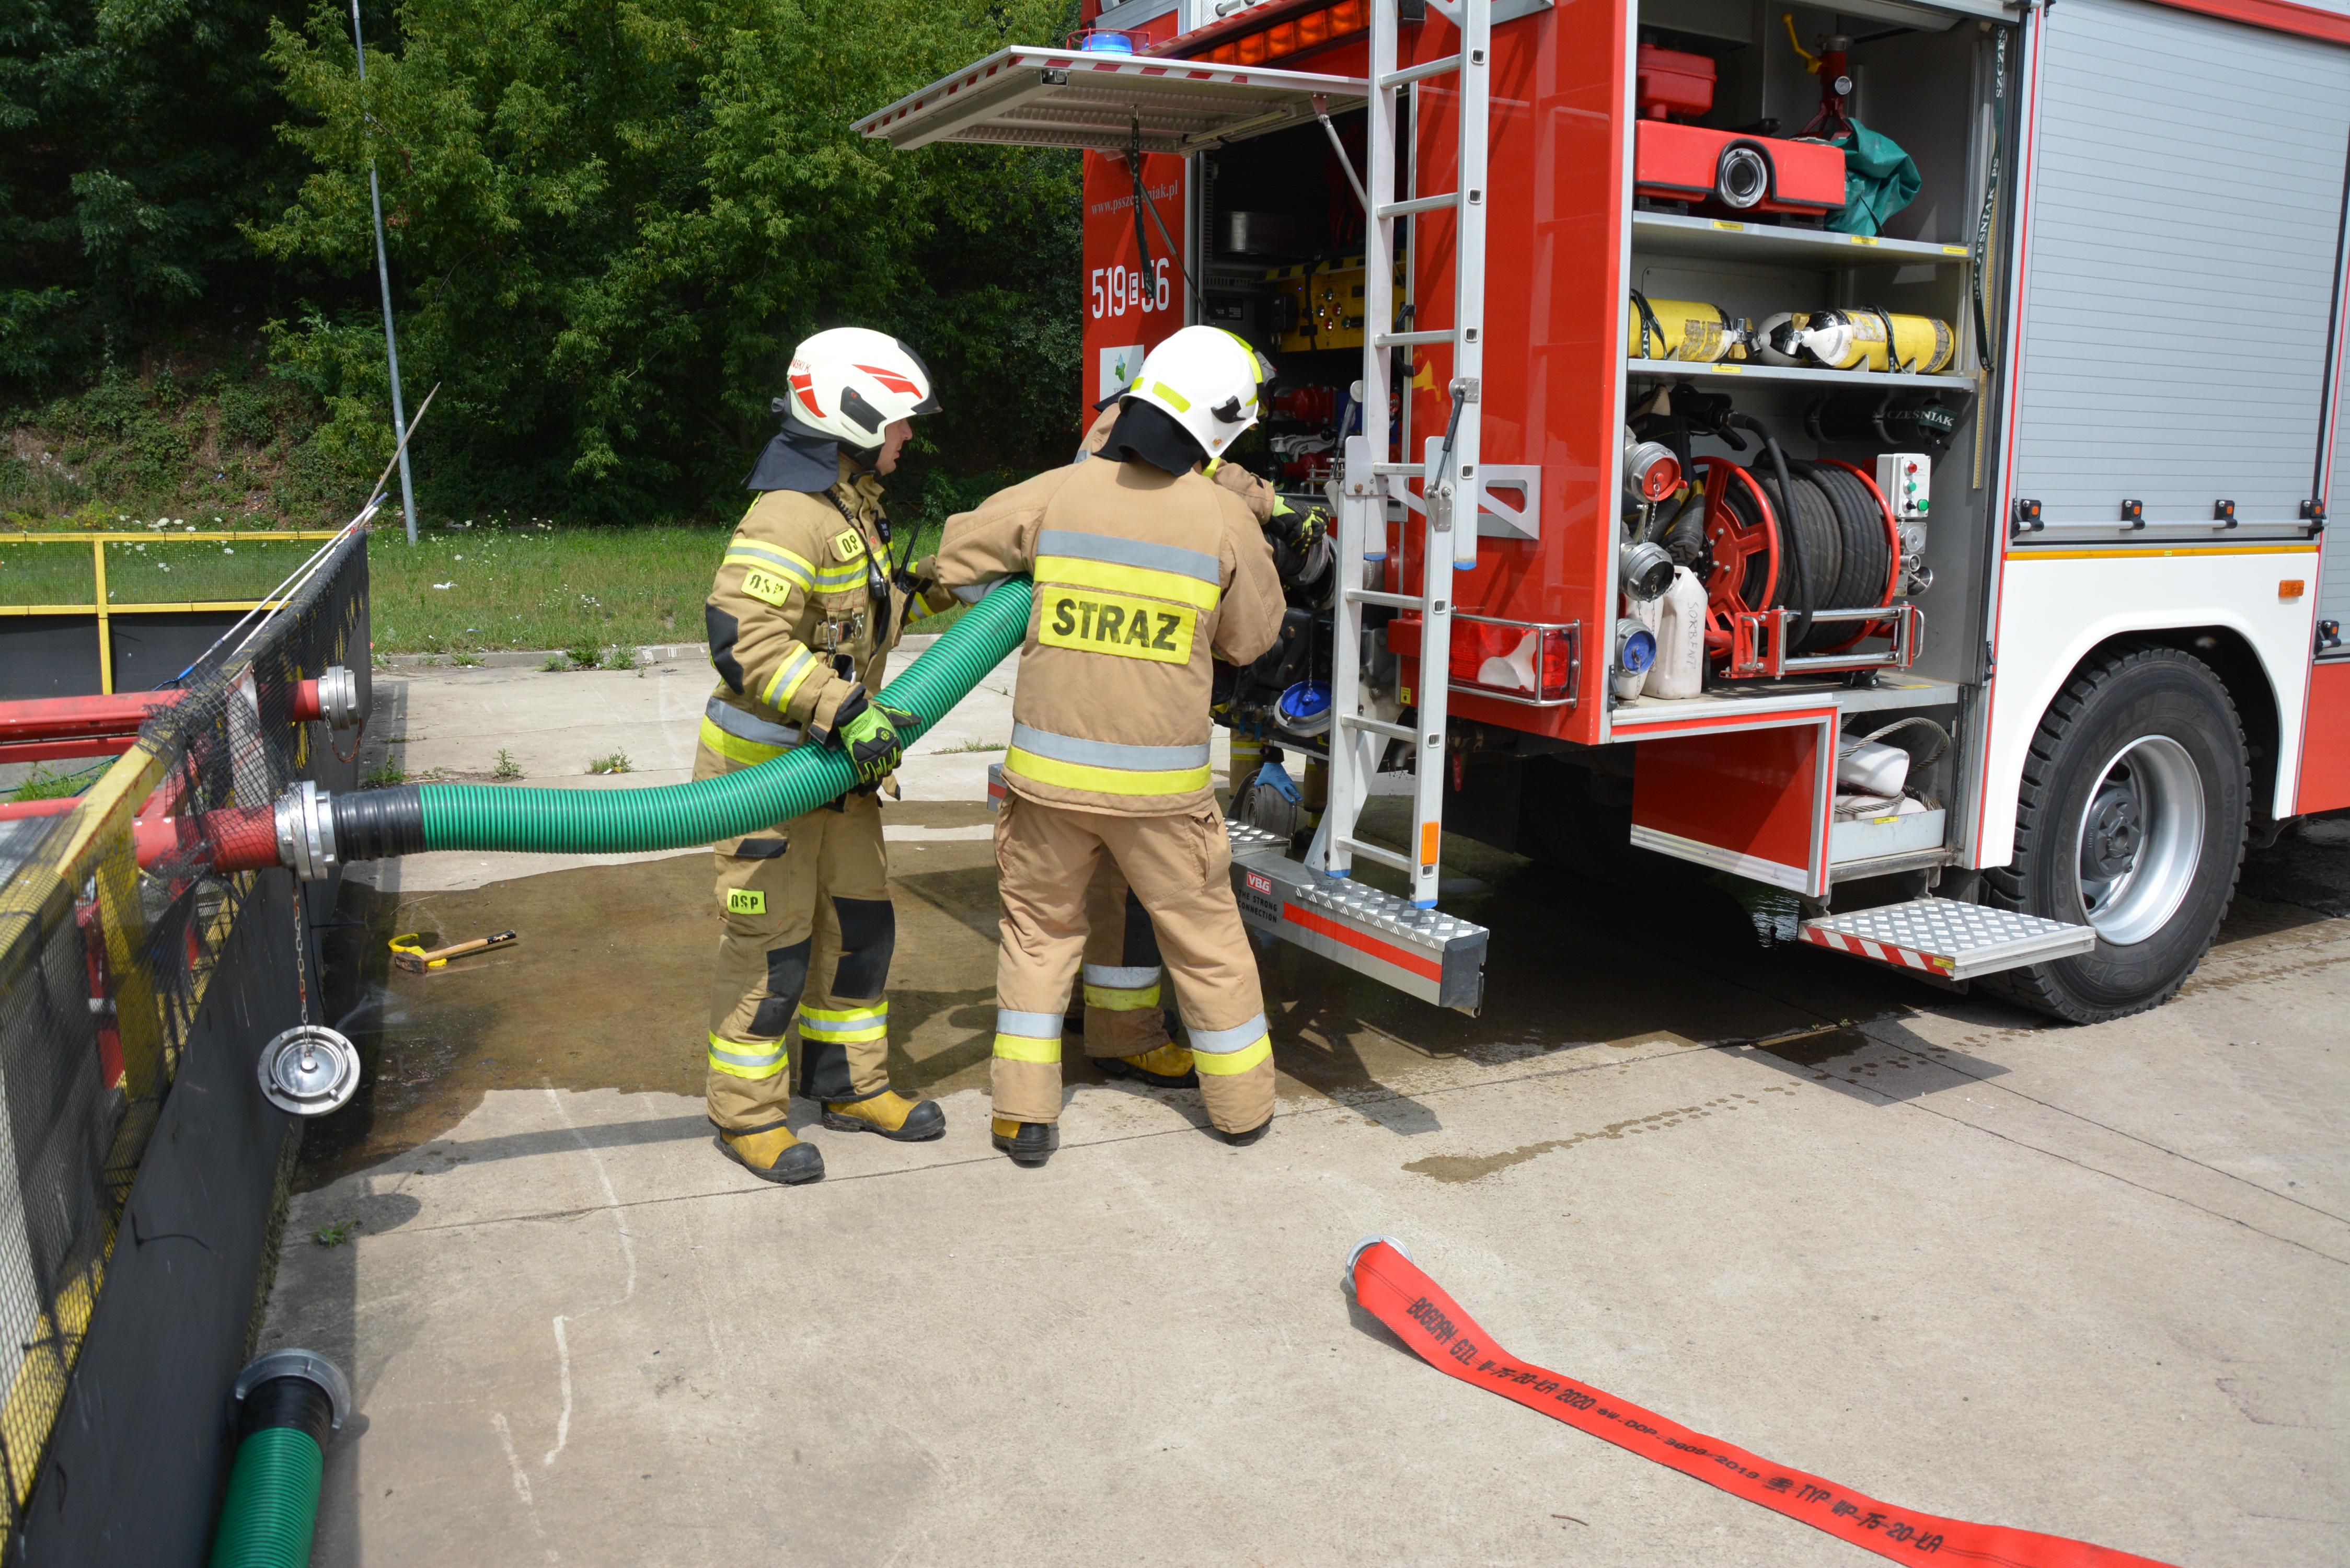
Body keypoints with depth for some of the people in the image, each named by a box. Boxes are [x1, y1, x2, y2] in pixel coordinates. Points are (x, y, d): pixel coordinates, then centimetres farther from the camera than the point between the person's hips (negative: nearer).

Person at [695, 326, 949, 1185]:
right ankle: (746, 1114, 15)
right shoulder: (789, 517, -21)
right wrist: (847, 712, -34)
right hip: (766, 767, -10)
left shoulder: (854, 510, 13)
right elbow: (744, 639, -31)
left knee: (859, 922, 16)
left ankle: (849, 1084, 31)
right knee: (771, 945, 0)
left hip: (835, 761, 10)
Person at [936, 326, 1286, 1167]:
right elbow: (1250, 638, 4)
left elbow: (959, 555, 6)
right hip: (1159, 784, -1)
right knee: (1204, 935, 16)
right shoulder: (1226, 517, -8)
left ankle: (1025, 1113, 19)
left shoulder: (1059, 492, -5)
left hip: (1050, 773, 1)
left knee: (1041, 927, 18)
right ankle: (1241, 1102, 30)